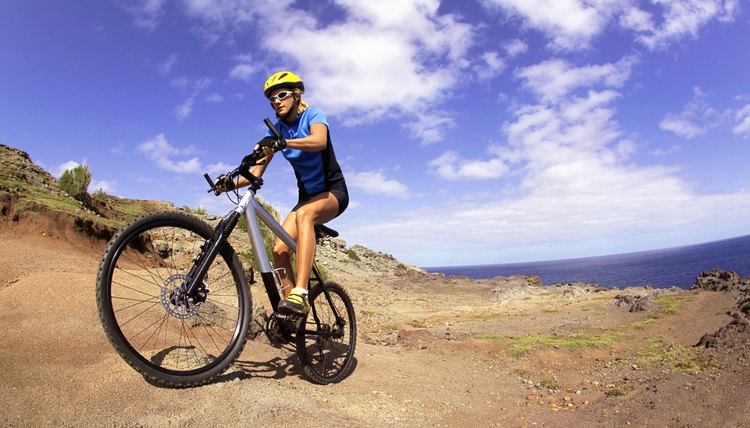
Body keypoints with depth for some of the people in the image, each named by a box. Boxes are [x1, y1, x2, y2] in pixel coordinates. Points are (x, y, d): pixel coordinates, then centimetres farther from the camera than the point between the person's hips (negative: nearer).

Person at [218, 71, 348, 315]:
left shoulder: (313, 114, -6)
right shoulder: (276, 130, 7)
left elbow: (319, 141, -31)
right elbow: (257, 170, -1)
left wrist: (283, 143, -46)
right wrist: (231, 183, -19)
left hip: (333, 192, -5)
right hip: (307, 196, 6)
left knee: (304, 214, -39)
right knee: (280, 249, -16)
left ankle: (300, 295, -47)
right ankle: (292, 308, -5)